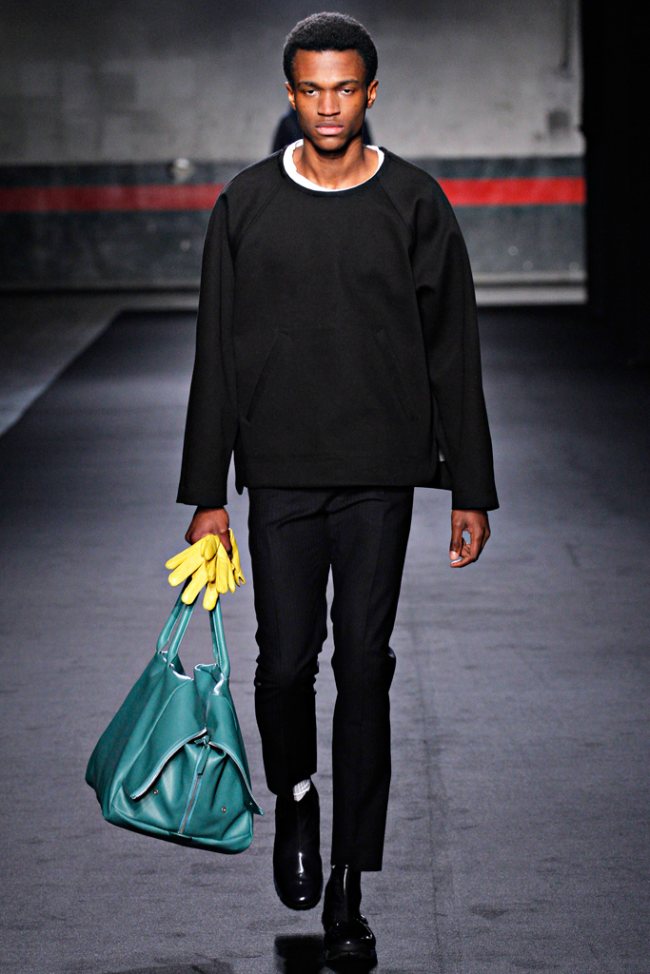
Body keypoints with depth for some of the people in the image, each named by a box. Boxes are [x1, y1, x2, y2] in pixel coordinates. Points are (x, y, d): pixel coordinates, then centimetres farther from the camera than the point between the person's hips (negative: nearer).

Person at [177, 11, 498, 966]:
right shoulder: (247, 205, 3)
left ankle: (348, 888, 8)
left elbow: (453, 352, 4)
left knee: (363, 666, 0)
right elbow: (218, 357, 5)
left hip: (381, 475, -1)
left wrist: (471, 490, 2)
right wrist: (207, 496, 2)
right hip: (281, 474, 1)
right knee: (286, 661, -2)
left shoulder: (415, 203, 1)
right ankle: (294, 796, 31)